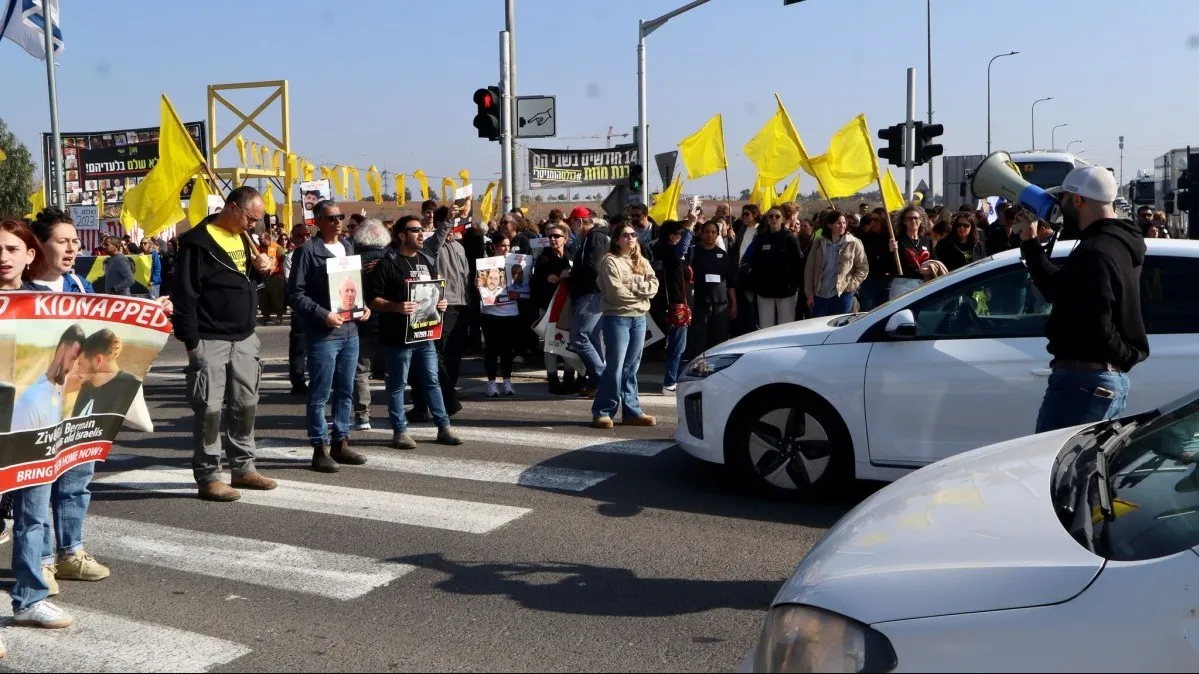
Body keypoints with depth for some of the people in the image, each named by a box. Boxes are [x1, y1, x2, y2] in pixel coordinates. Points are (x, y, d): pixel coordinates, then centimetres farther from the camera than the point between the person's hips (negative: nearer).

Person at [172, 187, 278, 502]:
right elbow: (184, 295, -14)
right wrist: (191, 342, -16)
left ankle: (243, 468, 23)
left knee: (246, 405, 12)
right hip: (210, 342, -8)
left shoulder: (242, 237, 12)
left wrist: (262, 269, 2)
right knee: (209, 410, -3)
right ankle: (208, 477, 5)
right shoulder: (198, 242, -12)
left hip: (244, 339, 8)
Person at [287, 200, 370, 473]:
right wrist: (323, 315, -18)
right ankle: (320, 448, 8)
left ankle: (341, 443, 24)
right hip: (322, 334, -7)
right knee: (320, 394, 0)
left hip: (350, 330, 7)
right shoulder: (308, 251, -8)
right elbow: (295, 294, -11)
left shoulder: (348, 247, 13)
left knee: (345, 392, 13)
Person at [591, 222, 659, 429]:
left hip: (639, 318, 6)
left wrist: (633, 285, -11)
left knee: (632, 368, 10)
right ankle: (603, 412, 0)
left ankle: (632, 411, 14)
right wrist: (640, 291, -5)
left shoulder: (642, 262, 15)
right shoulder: (610, 261, -5)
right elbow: (616, 291, -15)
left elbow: (654, 287, 3)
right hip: (617, 317, -6)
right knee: (615, 367, -7)